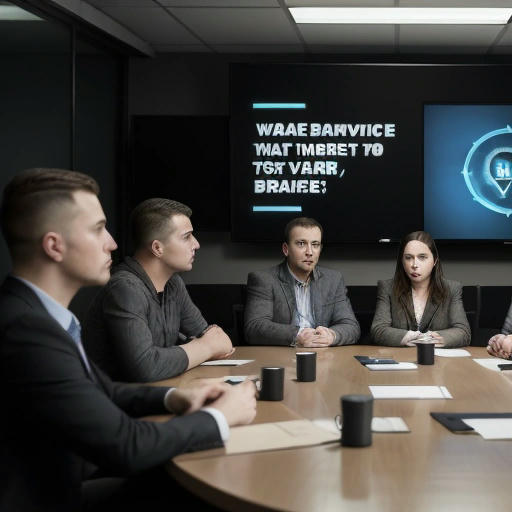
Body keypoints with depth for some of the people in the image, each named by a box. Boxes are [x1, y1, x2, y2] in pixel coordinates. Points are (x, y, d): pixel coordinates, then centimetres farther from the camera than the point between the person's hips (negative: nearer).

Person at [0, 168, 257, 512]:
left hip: (62, 484, 8)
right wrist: (221, 416, -9)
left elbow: (101, 391, 16)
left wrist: (174, 398, -1)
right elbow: (126, 446, -23)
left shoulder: (35, 314, 3)